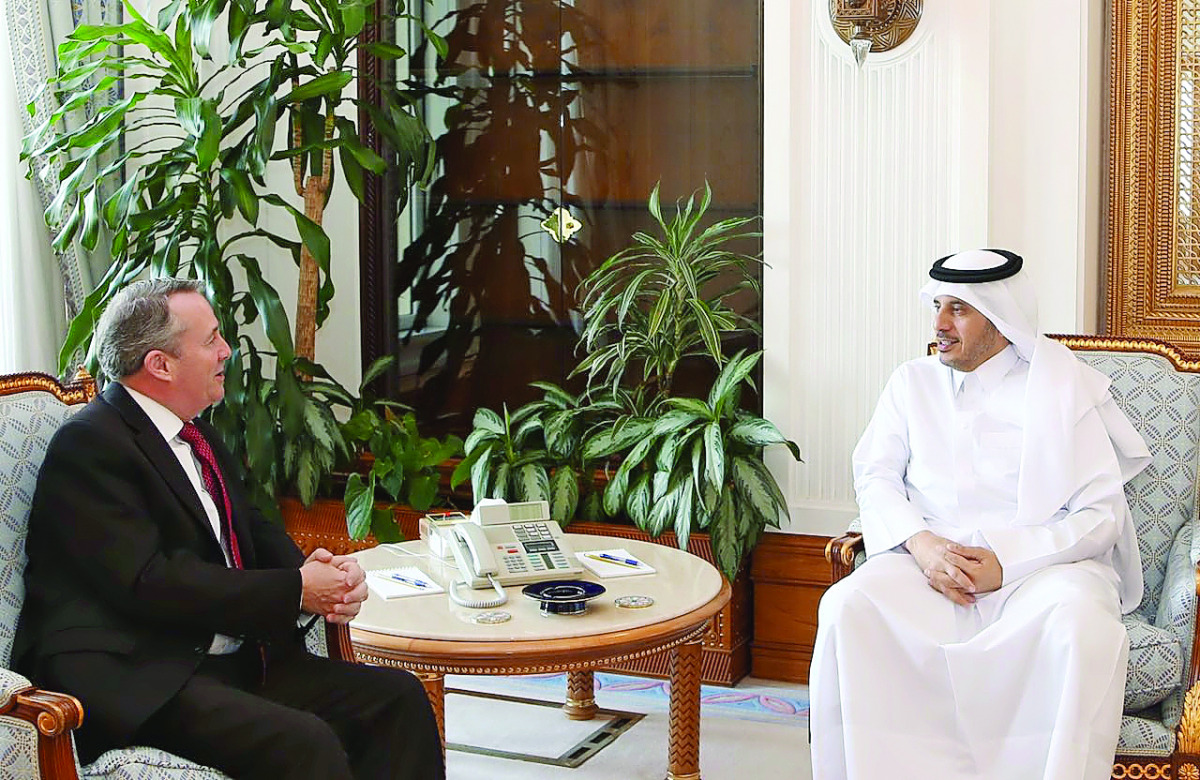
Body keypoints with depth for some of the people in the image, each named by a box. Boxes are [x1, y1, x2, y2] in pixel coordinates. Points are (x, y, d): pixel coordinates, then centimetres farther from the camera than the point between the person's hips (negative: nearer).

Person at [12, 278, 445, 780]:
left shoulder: (195, 433, 17)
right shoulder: (89, 444, -12)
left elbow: (254, 532, 21)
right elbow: (150, 583, -20)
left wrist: (321, 574, -2)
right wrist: (294, 590, -16)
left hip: (233, 660, 9)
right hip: (135, 679, -9)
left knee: (398, 698, -7)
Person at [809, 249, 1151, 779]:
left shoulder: (1062, 387, 6)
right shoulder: (912, 383, 18)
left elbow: (1101, 513, -1)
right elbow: (876, 478, 9)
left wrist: (1006, 561, -15)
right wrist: (921, 544, -13)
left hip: (1043, 560, -2)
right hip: (931, 559, 2)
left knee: (1083, 624, -36)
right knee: (847, 606, -28)